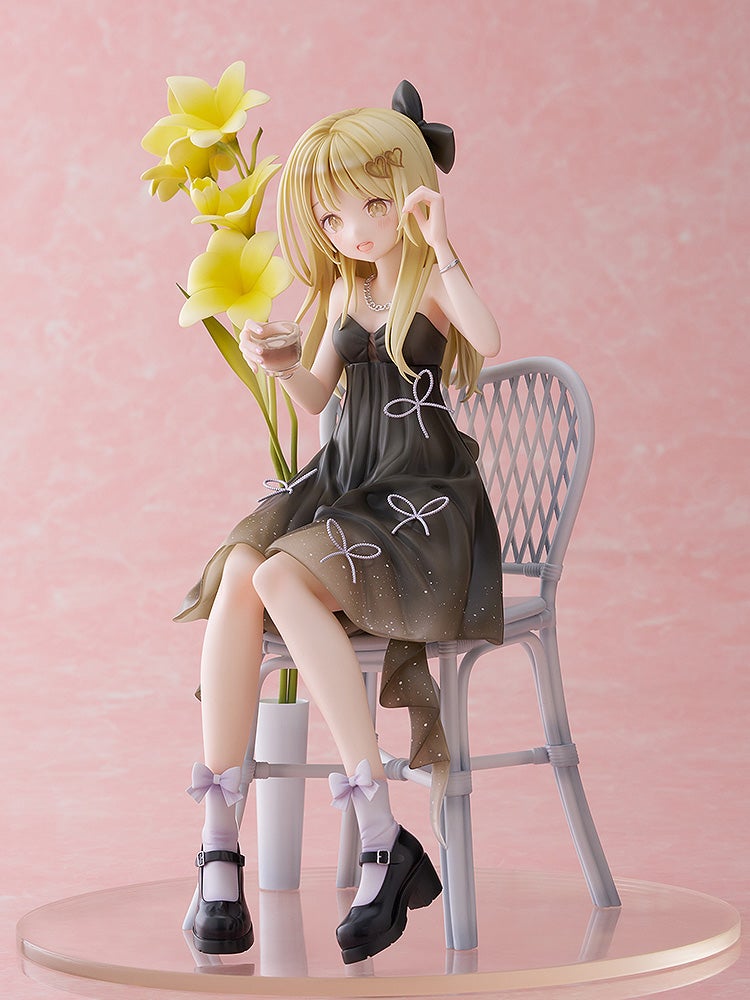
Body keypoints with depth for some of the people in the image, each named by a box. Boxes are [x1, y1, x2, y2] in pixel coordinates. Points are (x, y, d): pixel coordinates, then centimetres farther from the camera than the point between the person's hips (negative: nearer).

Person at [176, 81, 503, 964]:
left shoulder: (430, 283, -5)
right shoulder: (345, 293, 16)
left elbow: (488, 339, -27)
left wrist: (439, 244, -27)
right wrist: (277, 365, 5)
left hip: (420, 501, -6)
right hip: (341, 484, 6)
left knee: (284, 579, -32)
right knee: (238, 574, -24)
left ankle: (383, 841, -30)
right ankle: (217, 846, -25)